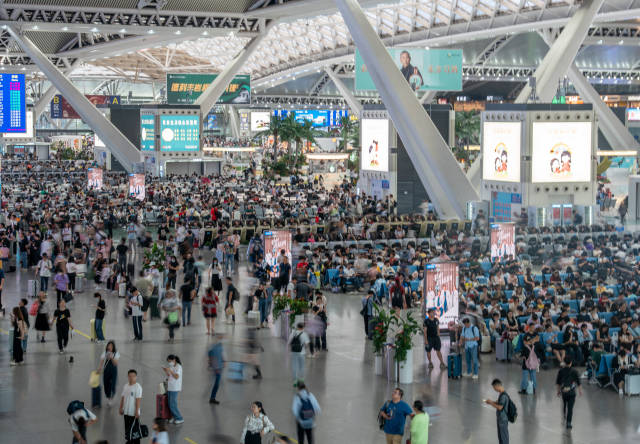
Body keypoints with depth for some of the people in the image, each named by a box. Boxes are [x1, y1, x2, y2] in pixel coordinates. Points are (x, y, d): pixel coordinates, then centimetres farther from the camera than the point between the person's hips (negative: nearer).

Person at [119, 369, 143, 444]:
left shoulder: (138, 387, -13)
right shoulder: (125, 386, 8)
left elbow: (138, 400, -16)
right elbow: (123, 397, 15)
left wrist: (137, 411, -19)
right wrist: (121, 408, 13)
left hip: (134, 413, -7)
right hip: (126, 412, 7)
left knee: (135, 429, -3)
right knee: (127, 428, 12)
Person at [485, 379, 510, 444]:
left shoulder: (503, 396, -25)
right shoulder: (500, 393, 6)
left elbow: (500, 407, -26)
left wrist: (491, 403, -16)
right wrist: (491, 402, 4)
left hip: (503, 419, -10)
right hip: (500, 418, 10)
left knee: (504, 436, 2)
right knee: (500, 435, 20)